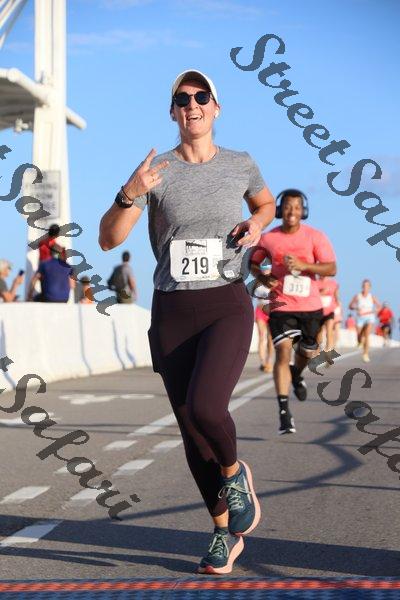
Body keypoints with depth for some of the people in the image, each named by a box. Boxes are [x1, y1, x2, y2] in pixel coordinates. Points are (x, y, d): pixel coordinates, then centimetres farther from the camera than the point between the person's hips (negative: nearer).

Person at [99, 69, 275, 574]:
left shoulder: (240, 165, 4)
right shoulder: (154, 170, 0)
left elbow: (265, 202, 25)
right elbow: (108, 239, -5)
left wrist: (257, 223, 2)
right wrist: (129, 194, -23)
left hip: (227, 306, -2)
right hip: (171, 311, 2)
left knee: (204, 408, -26)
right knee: (191, 431, 6)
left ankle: (234, 472, 8)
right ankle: (225, 532, 24)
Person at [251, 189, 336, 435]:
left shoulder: (315, 237, -5)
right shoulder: (268, 238, -2)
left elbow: (331, 269, -11)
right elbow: (253, 262, 15)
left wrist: (303, 265, -25)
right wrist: (263, 277, -6)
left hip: (311, 305, 1)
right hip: (281, 304, -1)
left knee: (308, 351, 15)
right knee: (283, 351, -15)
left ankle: (297, 375, 54)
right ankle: (284, 411, -15)